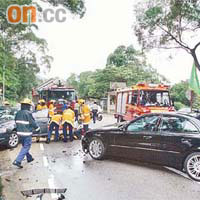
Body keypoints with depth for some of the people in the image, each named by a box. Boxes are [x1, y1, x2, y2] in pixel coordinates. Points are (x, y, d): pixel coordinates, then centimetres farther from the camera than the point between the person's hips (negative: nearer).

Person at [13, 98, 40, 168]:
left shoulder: (18, 113, 6)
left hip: (20, 132, 8)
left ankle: (29, 158, 37)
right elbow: (33, 123, -14)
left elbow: (16, 122, 16)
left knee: (25, 146, 22)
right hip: (27, 133, -8)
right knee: (26, 147, -1)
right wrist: (37, 128, 2)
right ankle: (17, 161, -7)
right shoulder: (28, 113, -17)